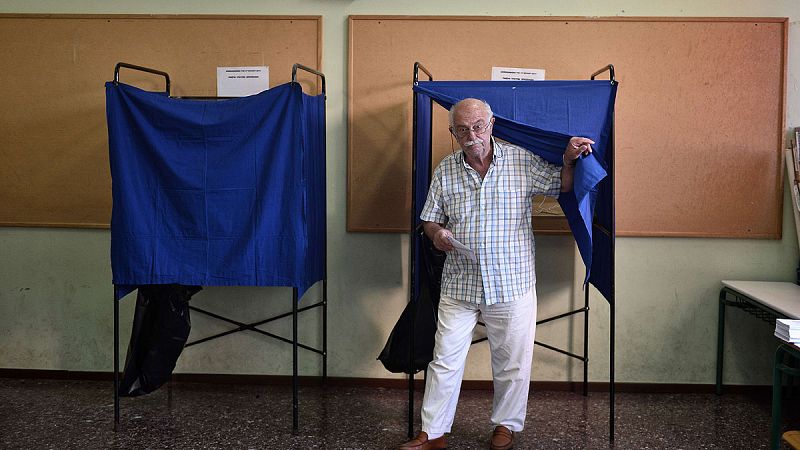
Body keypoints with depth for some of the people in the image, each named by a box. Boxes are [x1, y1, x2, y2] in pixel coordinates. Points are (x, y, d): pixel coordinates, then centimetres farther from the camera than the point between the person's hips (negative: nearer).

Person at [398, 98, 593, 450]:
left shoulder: (522, 160, -2)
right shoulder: (445, 170, 4)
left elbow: (561, 185, 8)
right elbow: (430, 219, 11)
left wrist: (568, 160, -12)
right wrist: (437, 233, -11)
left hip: (512, 286, -1)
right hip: (458, 286, 2)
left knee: (511, 363, 10)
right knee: (445, 361, 7)